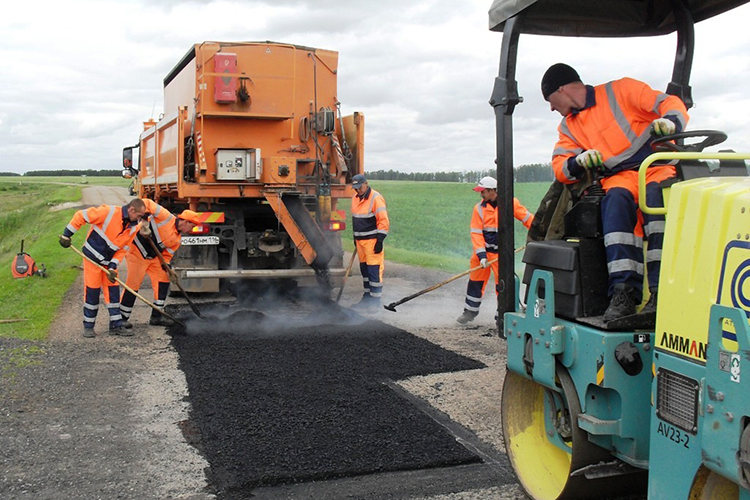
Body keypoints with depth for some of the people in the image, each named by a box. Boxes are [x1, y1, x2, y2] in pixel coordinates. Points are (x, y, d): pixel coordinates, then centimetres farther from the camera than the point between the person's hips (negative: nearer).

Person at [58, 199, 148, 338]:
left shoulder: (133, 227, -3)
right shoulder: (109, 212, -23)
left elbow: (123, 249, 0)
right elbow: (80, 216, -17)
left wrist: (112, 267, -10)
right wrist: (67, 235, -14)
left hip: (109, 261, 6)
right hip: (92, 257, -6)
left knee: (113, 290, 4)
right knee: (92, 290, -1)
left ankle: (116, 325, 12)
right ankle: (88, 326, 12)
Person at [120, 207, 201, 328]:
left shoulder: (178, 239, 5)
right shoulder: (166, 217, -19)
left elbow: (167, 254, 8)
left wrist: (166, 268, -10)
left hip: (153, 257, 9)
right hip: (137, 251, -9)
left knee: (164, 279, 4)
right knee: (133, 285, -8)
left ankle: (156, 316, 12)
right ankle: (122, 318, 6)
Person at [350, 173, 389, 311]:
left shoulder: (376, 198, -13)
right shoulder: (355, 199, 13)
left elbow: (383, 221, -15)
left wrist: (380, 241, -18)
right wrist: (355, 238, 23)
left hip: (372, 241, -8)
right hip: (360, 240, 8)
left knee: (374, 270, -7)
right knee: (364, 269, 13)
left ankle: (375, 301, -2)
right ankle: (367, 298, 22)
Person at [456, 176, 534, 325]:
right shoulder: (479, 208, -4)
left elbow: (527, 218, 1)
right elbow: (476, 233, -8)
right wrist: (481, 255, -17)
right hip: (483, 251, 2)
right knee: (475, 281, 8)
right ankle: (471, 311, 24)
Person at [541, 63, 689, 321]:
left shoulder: (621, 90, 4)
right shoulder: (568, 127, 19)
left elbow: (671, 103, 0)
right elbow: (559, 164, 9)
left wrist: (671, 121, -24)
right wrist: (577, 162, -14)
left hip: (660, 167, -3)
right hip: (621, 177, 3)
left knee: (656, 194, -38)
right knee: (617, 200, -34)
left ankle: (661, 290, -43)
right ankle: (624, 291, -43)